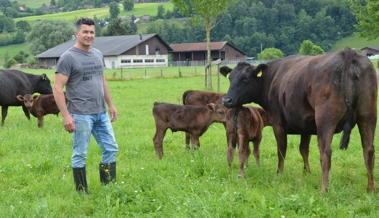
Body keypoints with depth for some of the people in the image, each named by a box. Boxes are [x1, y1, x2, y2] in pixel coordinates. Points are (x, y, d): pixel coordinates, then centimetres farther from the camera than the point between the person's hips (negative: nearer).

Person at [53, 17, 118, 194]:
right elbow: (57, 88, -13)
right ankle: (82, 193, 10)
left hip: (101, 113, 7)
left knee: (111, 149, 8)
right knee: (80, 154, 1)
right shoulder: (68, 57, -10)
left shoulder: (98, 55, 12)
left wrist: (110, 105, 17)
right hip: (81, 115, -7)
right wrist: (65, 115, -18)